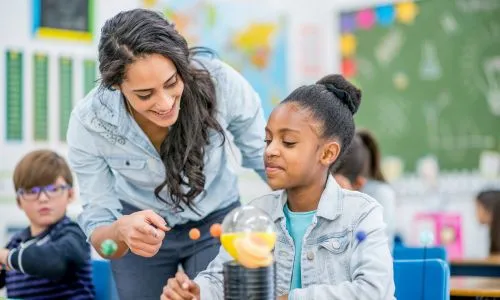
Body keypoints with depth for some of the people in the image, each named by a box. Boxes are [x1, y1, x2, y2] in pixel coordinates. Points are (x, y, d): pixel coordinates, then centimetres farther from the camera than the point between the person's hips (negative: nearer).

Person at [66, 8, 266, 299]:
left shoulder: (219, 81, -30)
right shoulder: (89, 123, -29)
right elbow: (97, 228, -21)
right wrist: (121, 231, -43)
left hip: (216, 220, 0)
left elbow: (265, 160, -13)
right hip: (140, 225, 0)